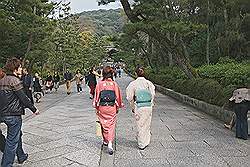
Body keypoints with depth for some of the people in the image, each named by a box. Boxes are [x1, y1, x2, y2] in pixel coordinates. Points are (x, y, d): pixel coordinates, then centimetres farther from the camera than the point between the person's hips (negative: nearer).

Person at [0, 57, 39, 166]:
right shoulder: (14, 80, -16)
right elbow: (23, 98, -18)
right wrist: (34, 109, -9)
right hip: (14, 114, -9)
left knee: (17, 134, 24)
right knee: (12, 141, -1)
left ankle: (21, 157, 39)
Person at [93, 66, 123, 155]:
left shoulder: (99, 84, -7)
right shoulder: (114, 84, -6)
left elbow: (96, 97, -1)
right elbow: (118, 97, 0)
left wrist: (96, 108, 12)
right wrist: (118, 107, 14)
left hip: (102, 108, 1)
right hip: (112, 108, 0)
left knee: (104, 124, 18)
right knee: (111, 125, 6)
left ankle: (105, 141, 33)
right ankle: (110, 143, -6)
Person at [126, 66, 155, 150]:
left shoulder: (133, 84, -7)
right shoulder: (149, 83, -4)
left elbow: (130, 98, -6)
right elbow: (153, 95, -4)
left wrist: (133, 107, 6)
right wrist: (150, 103, 9)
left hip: (139, 107, -2)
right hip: (149, 106, 2)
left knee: (140, 125, 10)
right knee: (147, 124, 18)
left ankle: (141, 144, 18)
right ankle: (146, 141, 30)